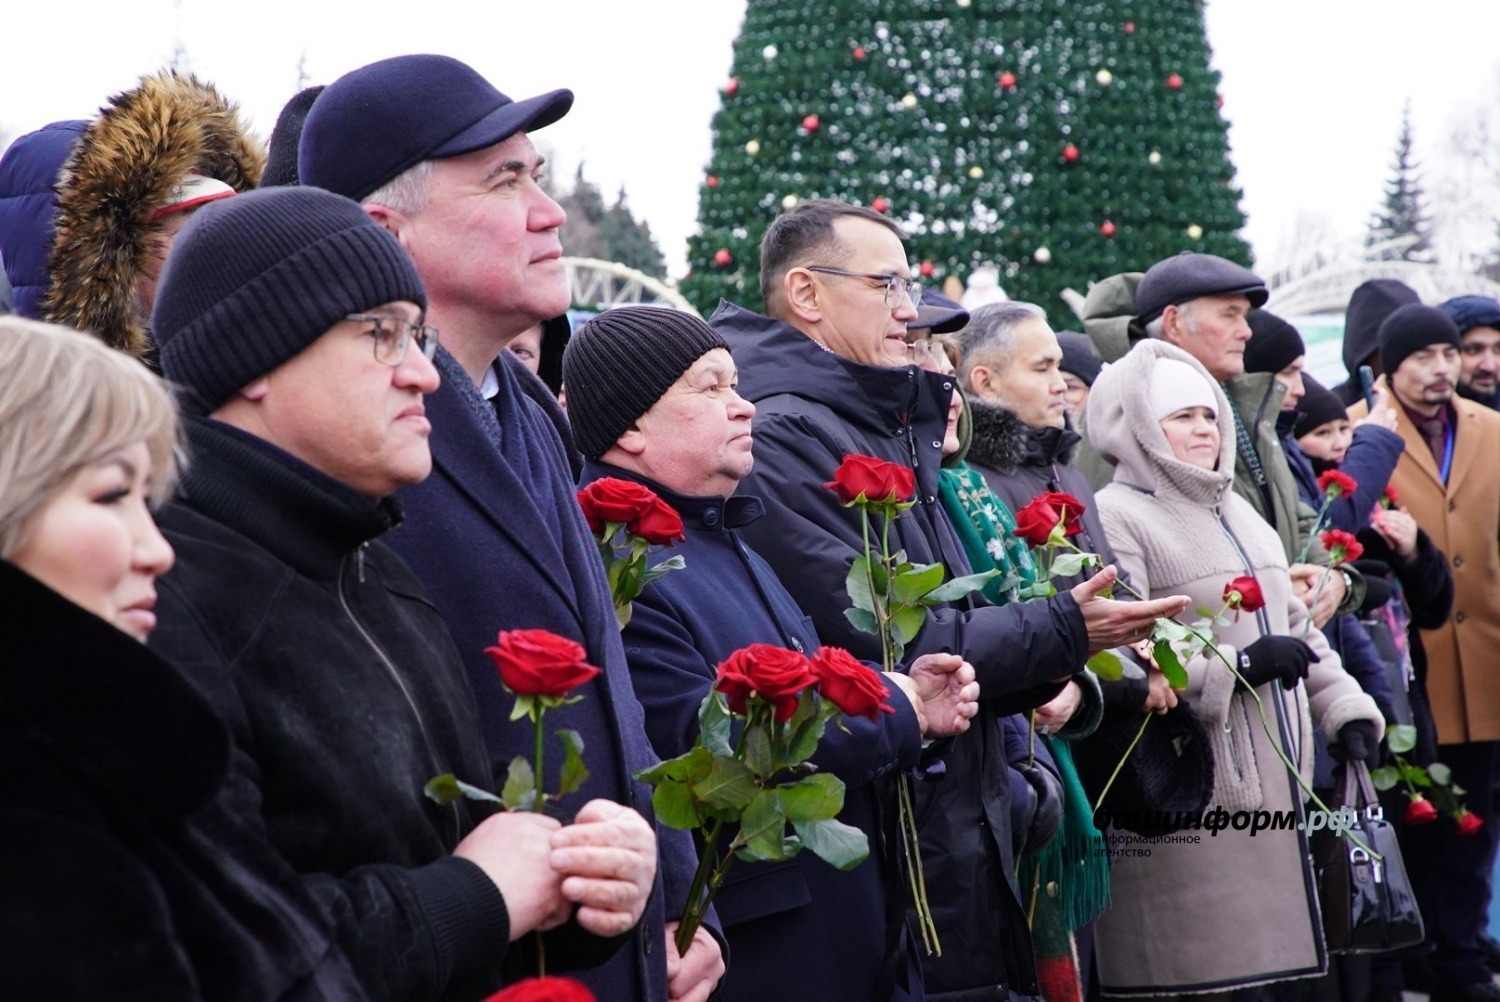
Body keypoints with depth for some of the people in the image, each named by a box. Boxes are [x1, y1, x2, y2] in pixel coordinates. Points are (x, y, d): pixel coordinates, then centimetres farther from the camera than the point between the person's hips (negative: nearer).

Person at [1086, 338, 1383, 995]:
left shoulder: (1238, 513, 21)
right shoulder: (1115, 519, -10)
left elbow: (1294, 623, 28)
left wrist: (1345, 706, 17)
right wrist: (1236, 667, -20)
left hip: (1271, 782, 9)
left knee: (1260, 955, 9)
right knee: (1195, 972, -8)